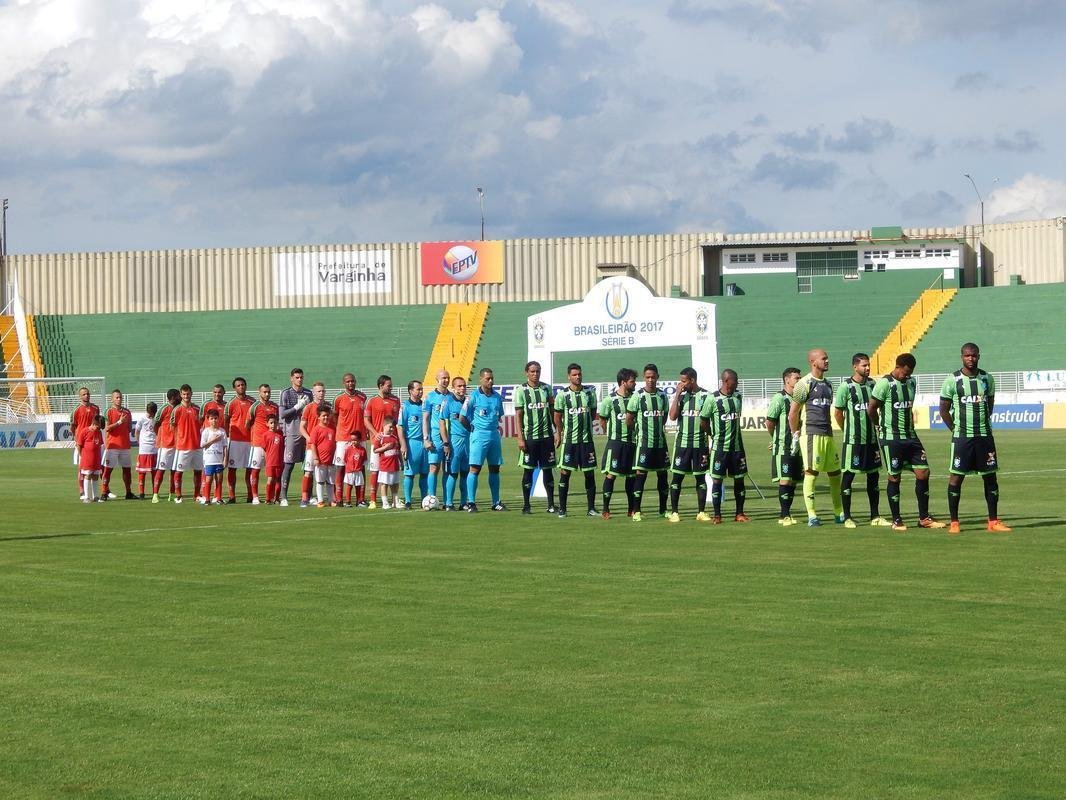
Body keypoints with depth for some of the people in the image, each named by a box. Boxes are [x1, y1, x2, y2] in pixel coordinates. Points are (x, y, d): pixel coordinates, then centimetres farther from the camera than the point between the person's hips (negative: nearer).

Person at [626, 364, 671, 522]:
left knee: (663, 474, 8)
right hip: (644, 442, -5)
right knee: (641, 474, -8)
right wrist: (640, 430, 8)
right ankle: (636, 511, -5)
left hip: (661, 442, 5)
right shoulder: (638, 396, -7)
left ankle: (663, 509, 19)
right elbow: (629, 420, -2)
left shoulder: (663, 395, 7)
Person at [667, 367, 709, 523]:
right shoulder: (681, 395, 6)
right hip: (682, 442, 2)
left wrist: (708, 445, -2)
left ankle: (701, 512, 11)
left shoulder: (705, 396, -1)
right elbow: (673, 417, -6)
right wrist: (678, 395, -9)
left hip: (700, 443, -2)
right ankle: (674, 512, 5)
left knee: (701, 477, 4)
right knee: (677, 476, 0)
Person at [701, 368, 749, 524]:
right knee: (717, 480, -2)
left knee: (739, 479, 7)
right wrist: (713, 437, 7)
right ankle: (717, 515, 3)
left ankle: (739, 514, 16)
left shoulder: (738, 397, 7)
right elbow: (704, 420, -2)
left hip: (737, 445, 5)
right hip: (719, 447, -5)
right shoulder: (713, 399, -10)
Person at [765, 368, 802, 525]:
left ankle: (786, 514, 14)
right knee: (785, 480, -10)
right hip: (783, 448, -7)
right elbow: (769, 422, -7)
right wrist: (777, 439, 6)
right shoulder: (779, 398, -9)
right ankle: (784, 515, -7)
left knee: (793, 482, 8)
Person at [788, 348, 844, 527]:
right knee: (812, 472, -8)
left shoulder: (827, 384, 17)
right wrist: (795, 435, -6)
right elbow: (793, 413, -7)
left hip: (827, 433, 8)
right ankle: (811, 516, -6)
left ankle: (839, 513, 19)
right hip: (810, 433, -8)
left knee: (835, 472, 10)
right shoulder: (805, 384, -7)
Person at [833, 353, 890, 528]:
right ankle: (847, 517, 4)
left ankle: (875, 517, 15)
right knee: (848, 475, -1)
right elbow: (837, 412, -3)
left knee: (874, 475, 8)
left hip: (871, 438, 6)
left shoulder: (872, 384, 8)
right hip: (853, 440, -6)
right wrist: (848, 431, 4)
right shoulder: (846, 386, -8)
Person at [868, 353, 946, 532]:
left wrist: (910, 426, 15)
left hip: (911, 436, 6)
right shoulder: (884, 384, -11)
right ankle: (896, 520, 9)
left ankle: (924, 518, 8)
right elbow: (871, 409, -8)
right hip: (891, 438, -6)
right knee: (894, 477, 0)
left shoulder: (911, 382, 11)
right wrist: (881, 427, 4)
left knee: (923, 472, 1)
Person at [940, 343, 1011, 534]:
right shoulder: (953, 380, -4)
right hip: (961, 437, -3)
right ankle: (954, 522, 3)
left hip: (985, 436, 3)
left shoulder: (987, 378, 7)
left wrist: (983, 424, 12)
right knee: (956, 477, -3)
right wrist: (957, 429, -1)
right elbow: (944, 410, 1)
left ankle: (993, 522, 10)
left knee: (990, 476, 4)